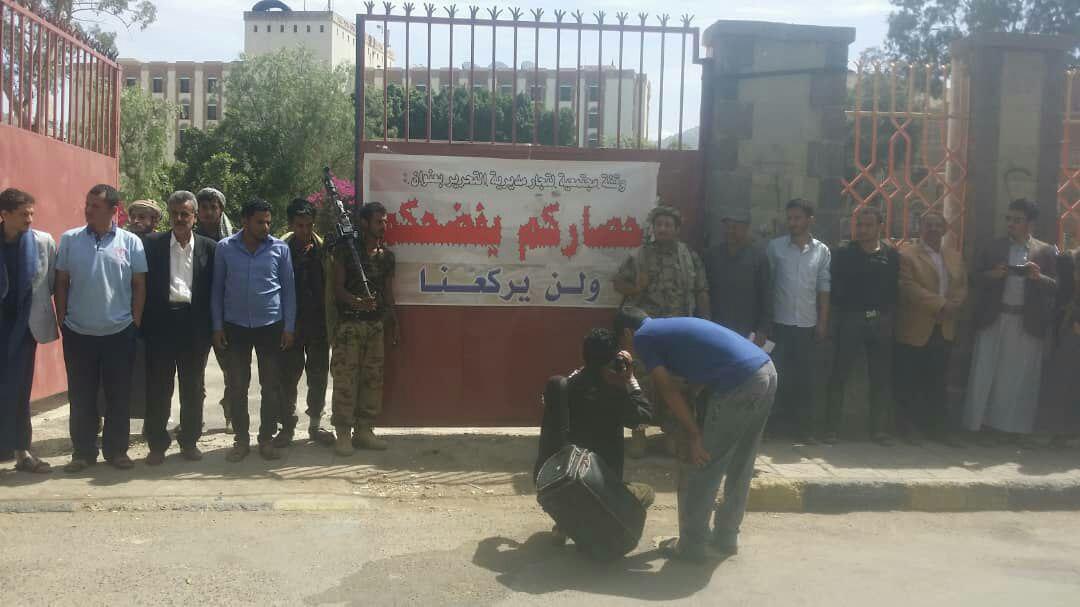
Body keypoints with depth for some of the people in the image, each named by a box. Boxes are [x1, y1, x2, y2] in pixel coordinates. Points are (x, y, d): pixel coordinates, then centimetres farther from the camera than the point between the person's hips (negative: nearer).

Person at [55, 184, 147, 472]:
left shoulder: (131, 242, -2)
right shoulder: (69, 240, 2)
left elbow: (139, 285, 2)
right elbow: (61, 283, 6)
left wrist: (135, 321, -1)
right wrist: (62, 319, 3)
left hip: (119, 333, -1)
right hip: (78, 334, 1)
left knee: (119, 395, 7)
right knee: (81, 396, 8)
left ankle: (116, 449, 20)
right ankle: (83, 452, 19)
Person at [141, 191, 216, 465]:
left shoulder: (208, 247, 6)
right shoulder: (152, 244, 4)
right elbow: (144, 284, 3)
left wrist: (209, 327, -2)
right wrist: (145, 322, -5)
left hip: (195, 324, 1)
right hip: (161, 322, -1)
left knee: (193, 388, 8)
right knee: (158, 386, 4)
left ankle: (189, 441, 21)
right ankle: (157, 444, 15)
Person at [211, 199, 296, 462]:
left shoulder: (280, 249, -1)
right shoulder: (225, 248, -1)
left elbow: (288, 289, 3)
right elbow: (217, 288, 5)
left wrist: (289, 326, -1)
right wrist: (217, 326, 0)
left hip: (271, 325, 0)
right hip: (235, 326, 0)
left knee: (271, 386, 5)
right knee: (237, 386, 6)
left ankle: (267, 438, 17)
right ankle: (241, 439, 18)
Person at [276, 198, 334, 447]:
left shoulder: (322, 248, 0)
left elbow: (329, 284, 2)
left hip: (318, 322, 2)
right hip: (291, 322, -2)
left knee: (319, 375, 10)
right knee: (288, 376, 3)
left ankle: (315, 425, 23)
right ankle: (287, 426, 16)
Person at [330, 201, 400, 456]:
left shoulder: (387, 255, 11)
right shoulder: (346, 251, -4)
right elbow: (338, 289, -8)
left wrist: (394, 325, 15)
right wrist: (356, 301, -27)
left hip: (376, 325, 5)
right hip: (349, 324, -5)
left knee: (373, 378, 6)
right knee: (345, 379, -5)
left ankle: (363, 430, 15)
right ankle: (343, 433, 2)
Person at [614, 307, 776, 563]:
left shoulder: (642, 338, 6)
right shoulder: (670, 327, 30)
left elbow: (670, 391, -2)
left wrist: (693, 436, 0)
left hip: (739, 385, -9)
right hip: (767, 372, 9)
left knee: (699, 471, 6)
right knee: (740, 468, 20)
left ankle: (691, 546, 16)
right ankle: (725, 538, 33)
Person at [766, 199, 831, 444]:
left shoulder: (822, 251, 5)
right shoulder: (775, 247, 0)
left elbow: (824, 288, 6)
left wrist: (823, 322, 1)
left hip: (808, 324, 2)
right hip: (780, 323, -1)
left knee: (805, 378, 6)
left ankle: (805, 427, 15)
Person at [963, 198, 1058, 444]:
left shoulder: (1046, 251, 5)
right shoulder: (993, 248, 9)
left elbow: (1056, 286, -1)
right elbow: (976, 278, 6)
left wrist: (1039, 277, -19)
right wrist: (992, 274, -13)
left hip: (1027, 323, -1)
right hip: (994, 319, 1)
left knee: (1021, 377, 5)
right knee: (985, 374, 0)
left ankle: (1015, 428, 14)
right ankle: (984, 425, 8)